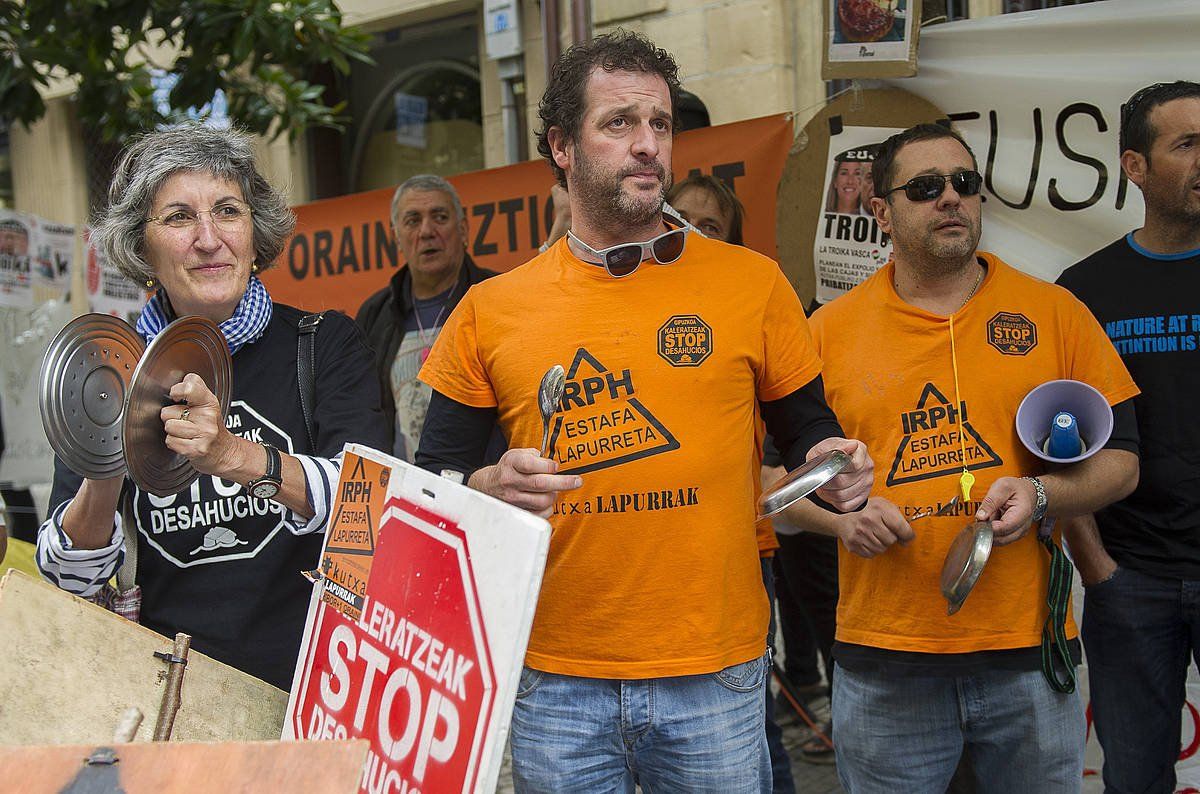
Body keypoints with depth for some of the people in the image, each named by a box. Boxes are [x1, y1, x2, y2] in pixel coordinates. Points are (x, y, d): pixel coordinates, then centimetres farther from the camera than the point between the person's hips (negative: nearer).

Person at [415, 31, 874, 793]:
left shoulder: (751, 283, 1)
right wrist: (491, 487, -14)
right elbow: (434, 482, 6)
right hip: (554, 683, 1)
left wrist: (831, 466, -11)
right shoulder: (491, 310, 2)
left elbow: (806, 430, 10)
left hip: (716, 677, 0)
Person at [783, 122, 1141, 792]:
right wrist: (840, 516, -10)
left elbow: (1120, 460, 5)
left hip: (1028, 654, 1)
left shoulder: (1054, 312, 4)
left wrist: (1040, 495, -13)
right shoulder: (831, 329, 4)